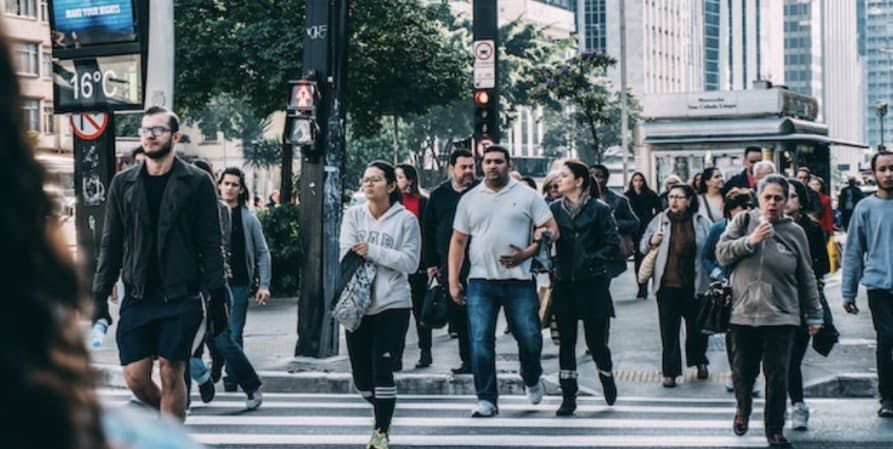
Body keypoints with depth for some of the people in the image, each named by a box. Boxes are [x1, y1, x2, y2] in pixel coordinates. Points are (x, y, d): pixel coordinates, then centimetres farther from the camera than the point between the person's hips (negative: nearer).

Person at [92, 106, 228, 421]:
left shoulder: (197, 182, 0)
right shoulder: (123, 183, 9)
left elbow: (211, 245, -2)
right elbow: (111, 244, 10)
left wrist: (218, 298, -7)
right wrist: (100, 296, 5)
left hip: (181, 298, -3)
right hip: (138, 298, 3)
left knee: (171, 373, -2)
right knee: (135, 377, 1)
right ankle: (171, 418, 28)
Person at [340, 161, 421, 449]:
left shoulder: (405, 219, -2)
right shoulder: (354, 215, 6)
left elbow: (410, 262, -10)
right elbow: (347, 253, -5)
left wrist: (372, 251, -15)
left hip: (392, 306, -3)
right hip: (358, 306, 4)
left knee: (382, 370, -11)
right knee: (361, 377, 8)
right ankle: (384, 412, 37)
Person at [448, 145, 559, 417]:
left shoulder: (527, 196, 5)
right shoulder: (469, 200, 11)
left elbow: (552, 230, 2)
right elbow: (458, 241, 12)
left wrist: (527, 254, -12)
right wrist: (453, 281, 5)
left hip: (519, 281, -1)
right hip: (481, 282, 1)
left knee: (530, 339, 0)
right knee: (480, 342, -5)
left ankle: (532, 380, 31)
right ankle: (486, 400, 4)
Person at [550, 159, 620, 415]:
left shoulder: (598, 209, -2)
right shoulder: (555, 209, 7)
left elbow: (613, 244, -4)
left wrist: (592, 260, -12)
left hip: (592, 284, -3)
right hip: (564, 284, 3)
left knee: (596, 340, 3)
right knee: (566, 342, 3)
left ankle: (607, 378, 32)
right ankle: (568, 397, 10)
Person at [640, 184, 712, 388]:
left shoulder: (702, 223, -1)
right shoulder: (660, 220, 2)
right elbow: (643, 245, 12)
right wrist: (651, 242, -11)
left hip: (694, 285, 0)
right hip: (667, 285, 0)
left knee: (696, 326, 16)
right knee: (669, 330, 0)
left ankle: (699, 361, 38)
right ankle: (670, 371, 7)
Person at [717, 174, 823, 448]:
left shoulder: (794, 232, 4)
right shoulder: (743, 222, 3)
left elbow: (806, 278, 9)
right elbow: (721, 253, -3)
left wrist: (814, 315, 10)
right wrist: (749, 241, -16)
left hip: (781, 316, 0)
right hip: (743, 313, 1)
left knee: (777, 376, -1)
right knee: (743, 370, 10)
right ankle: (743, 408, 40)